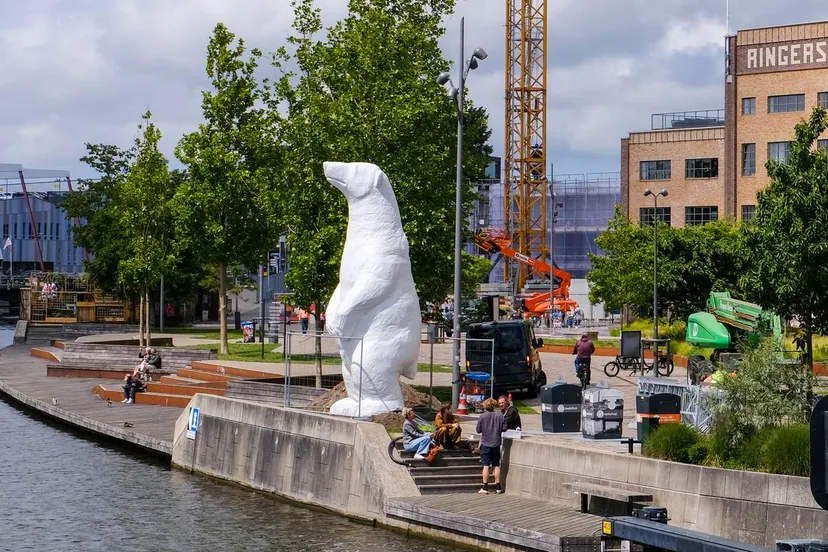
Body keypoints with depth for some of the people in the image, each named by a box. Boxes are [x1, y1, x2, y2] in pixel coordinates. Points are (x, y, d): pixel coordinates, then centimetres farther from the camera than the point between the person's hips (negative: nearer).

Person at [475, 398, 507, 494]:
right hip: (496, 443, 3)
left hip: (485, 444, -3)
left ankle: (485, 488, -3)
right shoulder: (500, 416, -4)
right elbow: (504, 428, -3)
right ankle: (498, 487, 11)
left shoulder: (482, 417, -10)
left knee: (486, 466, -1)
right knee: (496, 466, 10)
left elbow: (478, 430, -6)